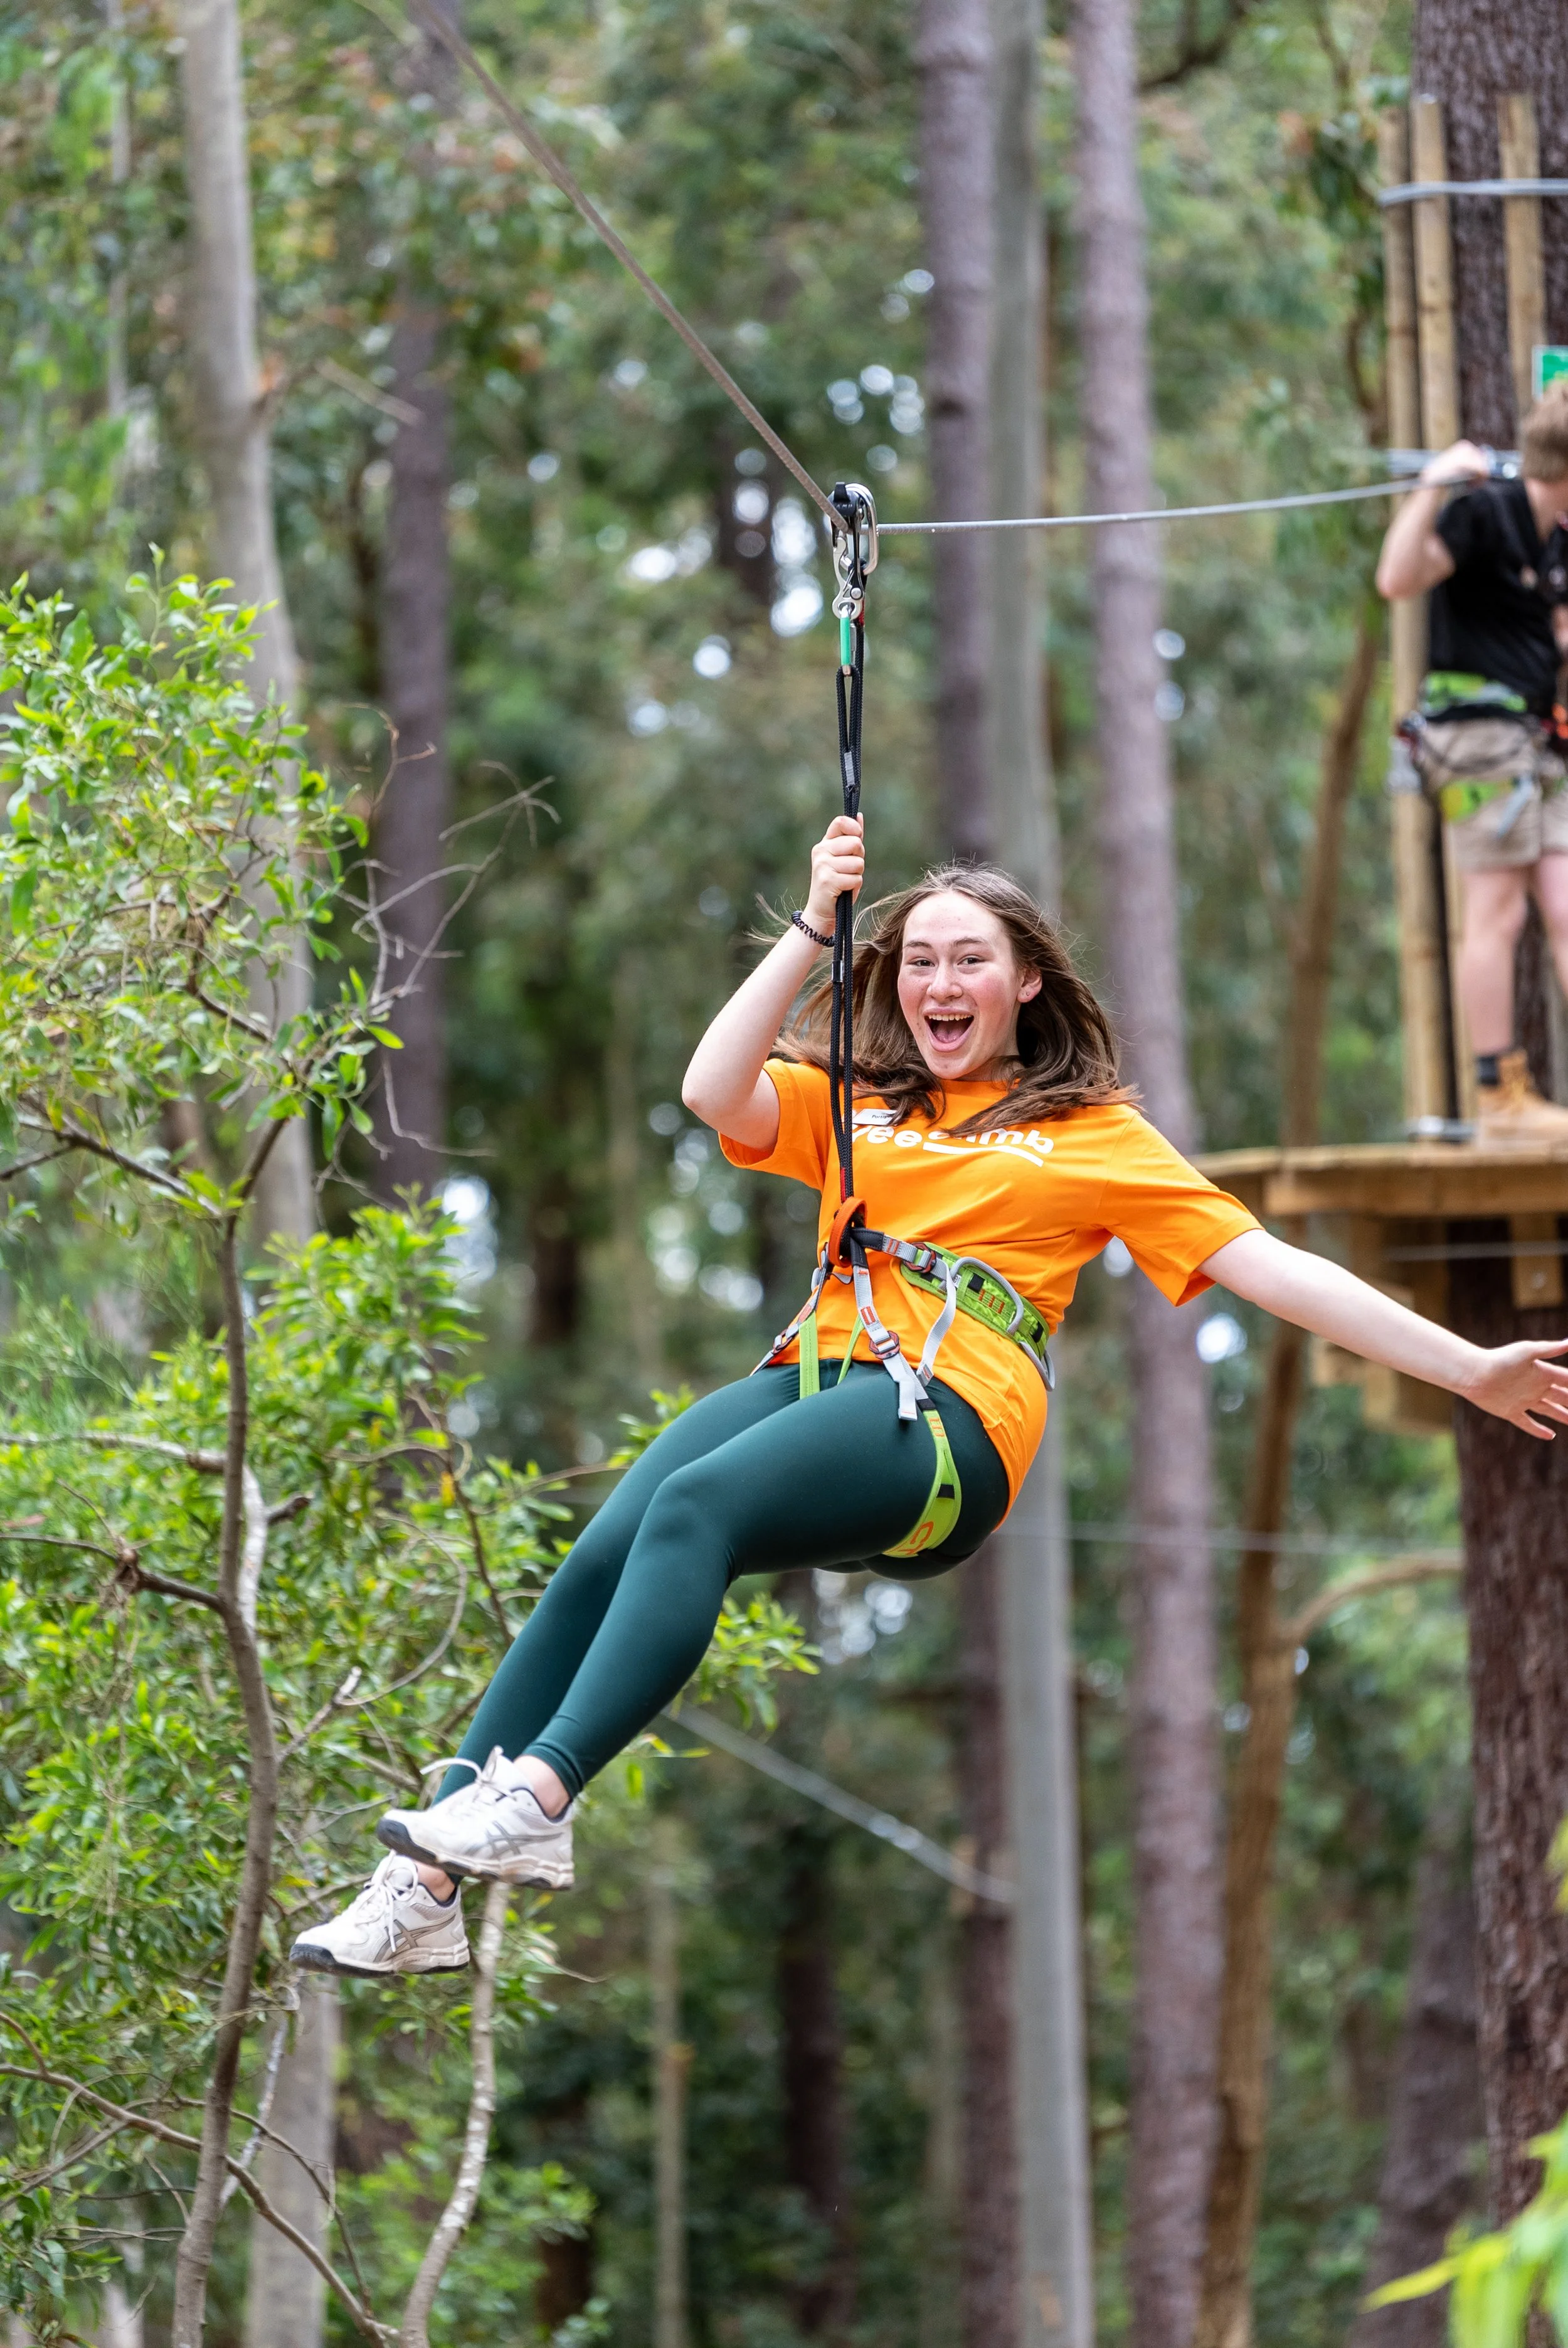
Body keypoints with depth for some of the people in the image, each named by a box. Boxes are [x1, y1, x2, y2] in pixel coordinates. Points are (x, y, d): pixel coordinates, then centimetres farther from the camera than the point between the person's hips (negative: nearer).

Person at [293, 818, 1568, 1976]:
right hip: (815, 1376, 4)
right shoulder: (853, 1105, 27)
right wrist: (814, 924, 5)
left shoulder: (1093, 1131, 18)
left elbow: (1269, 1266, 12)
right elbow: (713, 1093, 7)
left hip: (951, 1416, -4)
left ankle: (538, 1802, -48)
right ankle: (424, 1885, -31)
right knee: (598, 1558, -24)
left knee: (694, 1505, -33)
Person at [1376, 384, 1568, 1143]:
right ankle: (1501, 1098, -6)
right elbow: (1398, 580, -25)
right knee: (1497, 911, -8)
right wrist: (1432, 489, -29)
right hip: (1478, 727, -9)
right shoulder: (1482, 514, -10)